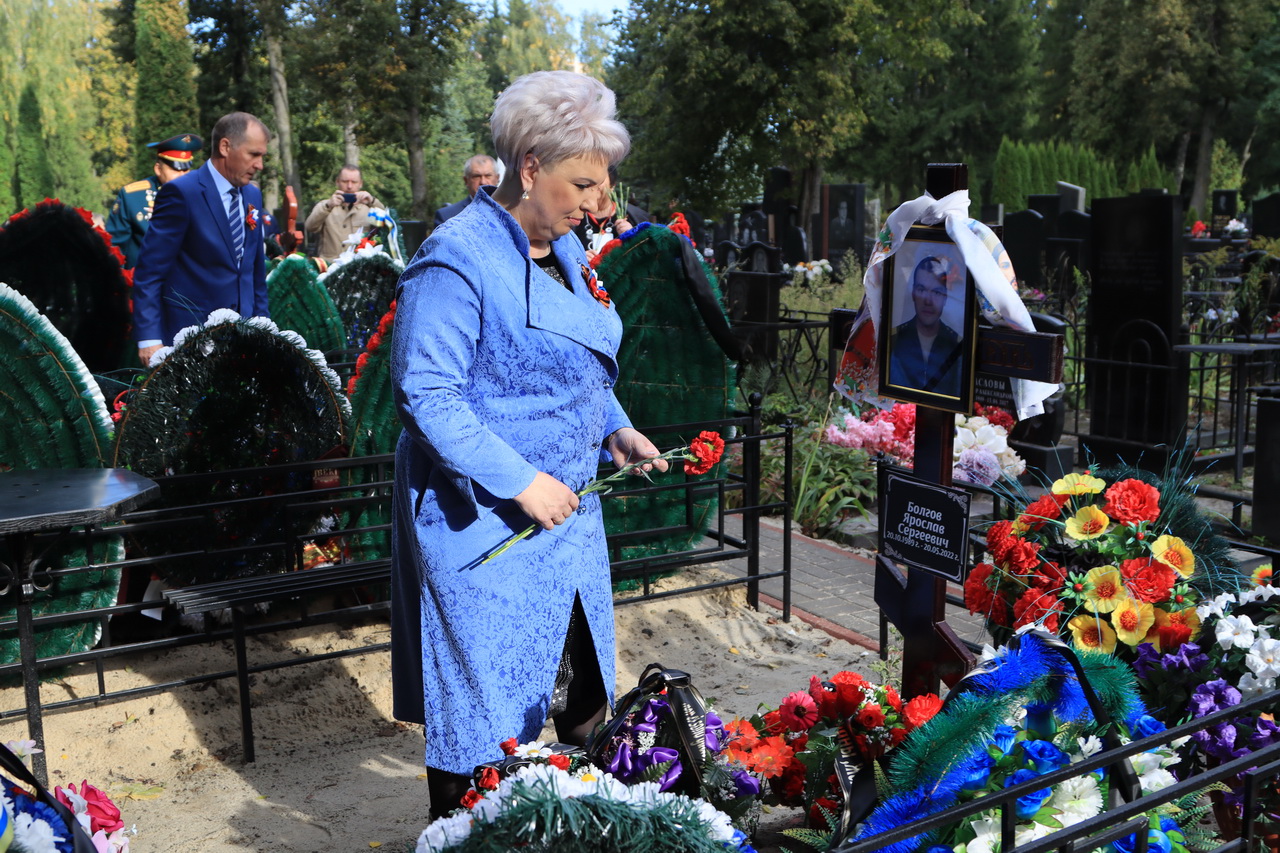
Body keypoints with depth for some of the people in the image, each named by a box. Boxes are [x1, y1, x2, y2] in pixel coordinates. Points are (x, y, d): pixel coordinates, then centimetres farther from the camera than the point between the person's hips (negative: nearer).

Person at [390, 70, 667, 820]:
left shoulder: (564, 247, 9)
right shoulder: (457, 261, -18)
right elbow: (426, 394, -21)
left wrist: (617, 430, 4)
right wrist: (520, 482, -23)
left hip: (567, 506, 9)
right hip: (488, 524, -8)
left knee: (581, 699, 18)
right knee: (486, 709, 4)